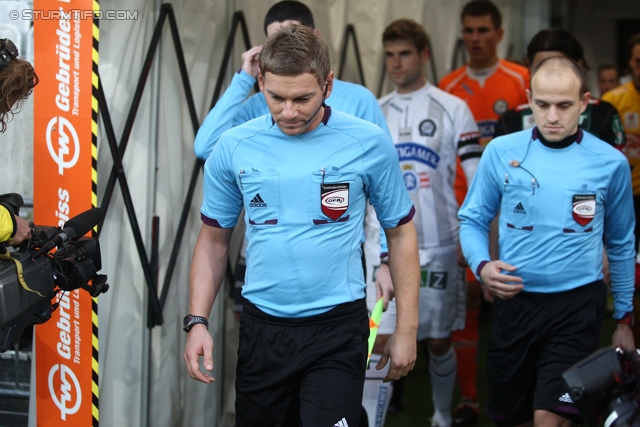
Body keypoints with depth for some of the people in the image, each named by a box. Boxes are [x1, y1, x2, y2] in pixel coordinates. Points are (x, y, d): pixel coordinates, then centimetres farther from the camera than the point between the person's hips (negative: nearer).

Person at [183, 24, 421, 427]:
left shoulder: (370, 143, -6)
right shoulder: (233, 148, -1)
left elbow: (400, 232, 3)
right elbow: (214, 239, 9)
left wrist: (407, 329, 1)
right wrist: (197, 322, 0)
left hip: (337, 329, -2)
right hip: (261, 329, 3)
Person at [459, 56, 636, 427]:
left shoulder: (610, 163, -3)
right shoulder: (501, 152, -3)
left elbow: (621, 244, 8)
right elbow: (473, 219, 7)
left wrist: (624, 318, 12)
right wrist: (482, 265, -13)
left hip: (577, 305, -2)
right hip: (514, 302, 2)